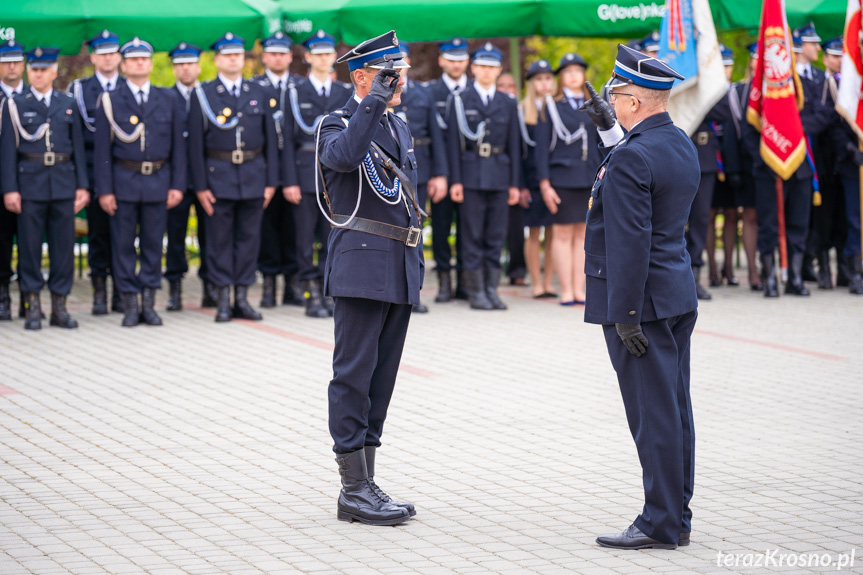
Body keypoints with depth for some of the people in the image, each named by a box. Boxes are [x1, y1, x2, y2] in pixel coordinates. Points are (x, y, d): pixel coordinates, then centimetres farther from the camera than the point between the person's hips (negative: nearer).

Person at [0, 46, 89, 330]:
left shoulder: (68, 104, 12)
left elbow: (78, 147, 11)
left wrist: (82, 186, 4)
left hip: (64, 183, 2)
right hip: (30, 183, -2)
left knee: (64, 245, 2)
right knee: (29, 246, -1)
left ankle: (59, 306, 9)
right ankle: (32, 308, 5)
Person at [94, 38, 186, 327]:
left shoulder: (168, 100, 8)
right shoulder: (110, 101, 2)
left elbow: (177, 146, 8)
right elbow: (102, 149, 0)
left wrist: (177, 185, 0)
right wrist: (104, 189, -7)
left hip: (158, 181, 2)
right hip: (123, 182, -1)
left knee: (153, 243, 5)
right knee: (124, 245, 1)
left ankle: (149, 304, 12)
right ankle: (130, 305, 7)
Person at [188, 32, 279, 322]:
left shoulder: (259, 94, 9)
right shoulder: (203, 95, 1)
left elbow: (270, 138, 10)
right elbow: (196, 142, -1)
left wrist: (271, 181, 4)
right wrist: (200, 186, -7)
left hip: (253, 175, 3)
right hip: (218, 175, -3)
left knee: (249, 237, 5)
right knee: (220, 239, 0)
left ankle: (242, 298, 12)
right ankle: (223, 299, 6)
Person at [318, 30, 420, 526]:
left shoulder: (400, 127, 18)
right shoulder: (339, 124, -6)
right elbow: (343, 155, -31)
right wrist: (375, 100, -27)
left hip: (400, 271, 8)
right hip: (362, 266, -8)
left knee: (382, 378, 10)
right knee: (354, 376, -5)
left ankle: (366, 485, 16)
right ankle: (355, 490, -3)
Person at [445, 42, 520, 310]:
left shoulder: (508, 103, 12)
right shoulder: (461, 101, 3)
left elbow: (513, 144, 12)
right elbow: (454, 142, 0)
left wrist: (514, 183, 7)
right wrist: (455, 180, -7)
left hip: (499, 176, 3)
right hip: (471, 175, -3)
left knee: (496, 236, 4)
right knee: (472, 236, -2)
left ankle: (492, 289, 10)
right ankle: (476, 291, 2)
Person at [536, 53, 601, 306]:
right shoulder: (551, 105, 2)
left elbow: (600, 143, 15)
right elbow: (542, 146, -1)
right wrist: (545, 183, -8)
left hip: (590, 178, 4)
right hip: (562, 178, -4)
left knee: (583, 234, 5)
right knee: (564, 235, -3)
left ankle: (579, 290, 9)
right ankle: (567, 292, 1)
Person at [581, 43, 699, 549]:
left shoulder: (632, 157, -19)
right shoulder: (682, 145, 9)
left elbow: (630, 241, -22)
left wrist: (625, 316, -21)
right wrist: (608, 129, 28)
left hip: (642, 299, -10)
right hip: (678, 296, 10)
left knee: (654, 416, -5)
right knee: (674, 412, 13)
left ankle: (661, 525, -1)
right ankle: (676, 517, 19)